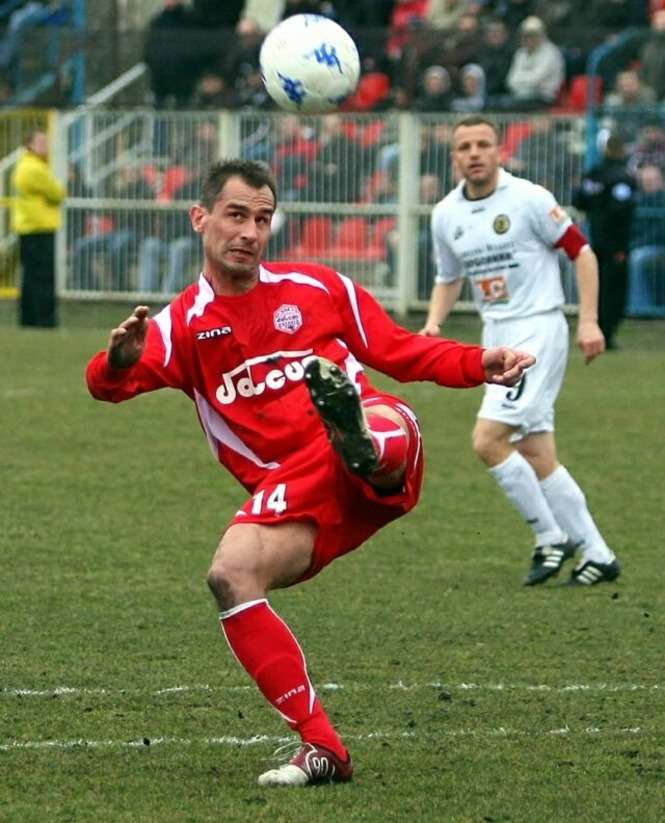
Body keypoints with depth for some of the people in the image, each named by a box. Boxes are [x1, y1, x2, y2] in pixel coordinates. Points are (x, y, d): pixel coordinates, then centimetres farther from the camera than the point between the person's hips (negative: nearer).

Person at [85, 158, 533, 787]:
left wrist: (478, 364, 5)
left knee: (386, 423, -34)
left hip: (380, 477, 0)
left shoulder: (318, 287, 16)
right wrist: (119, 362, -31)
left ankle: (361, 442, -73)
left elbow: (400, 351, 21)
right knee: (230, 575, -26)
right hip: (290, 493, 0)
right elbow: (108, 384, -7)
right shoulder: (183, 324, 11)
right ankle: (320, 750, -22)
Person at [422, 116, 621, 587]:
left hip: (538, 331, -7)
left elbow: (581, 251, -5)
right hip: (497, 338, 7)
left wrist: (589, 320, -12)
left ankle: (551, 538, -2)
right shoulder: (446, 215, 8)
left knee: (488, 439, -17)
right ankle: (598, 556, 14)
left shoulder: (528, 199, -10)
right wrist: (434, 321, 3)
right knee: (536, 456, 6)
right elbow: (449, 278, 22)